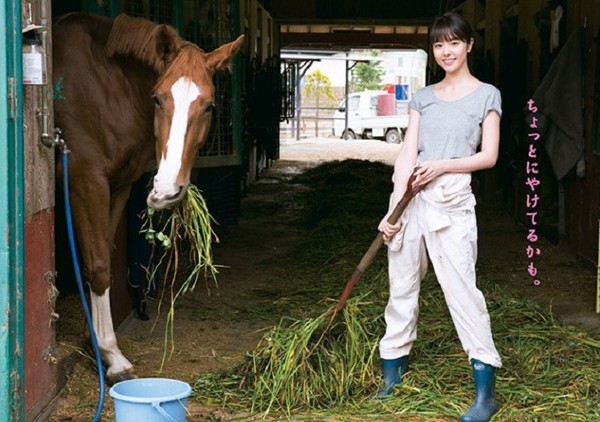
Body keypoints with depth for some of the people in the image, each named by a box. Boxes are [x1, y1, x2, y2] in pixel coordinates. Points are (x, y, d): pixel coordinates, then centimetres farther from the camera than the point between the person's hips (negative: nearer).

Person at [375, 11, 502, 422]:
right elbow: (408, 153, 4)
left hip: (452, 199, -5)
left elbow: (489, 156, -1)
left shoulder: (486, 95, 3)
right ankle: (392, 372, 21)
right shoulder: (423, 97, 13)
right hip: (410, 196, 5)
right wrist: (393, 209, -6)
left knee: (462, 288, -9)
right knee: (402, 287, 9)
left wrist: (443, 165, -15)